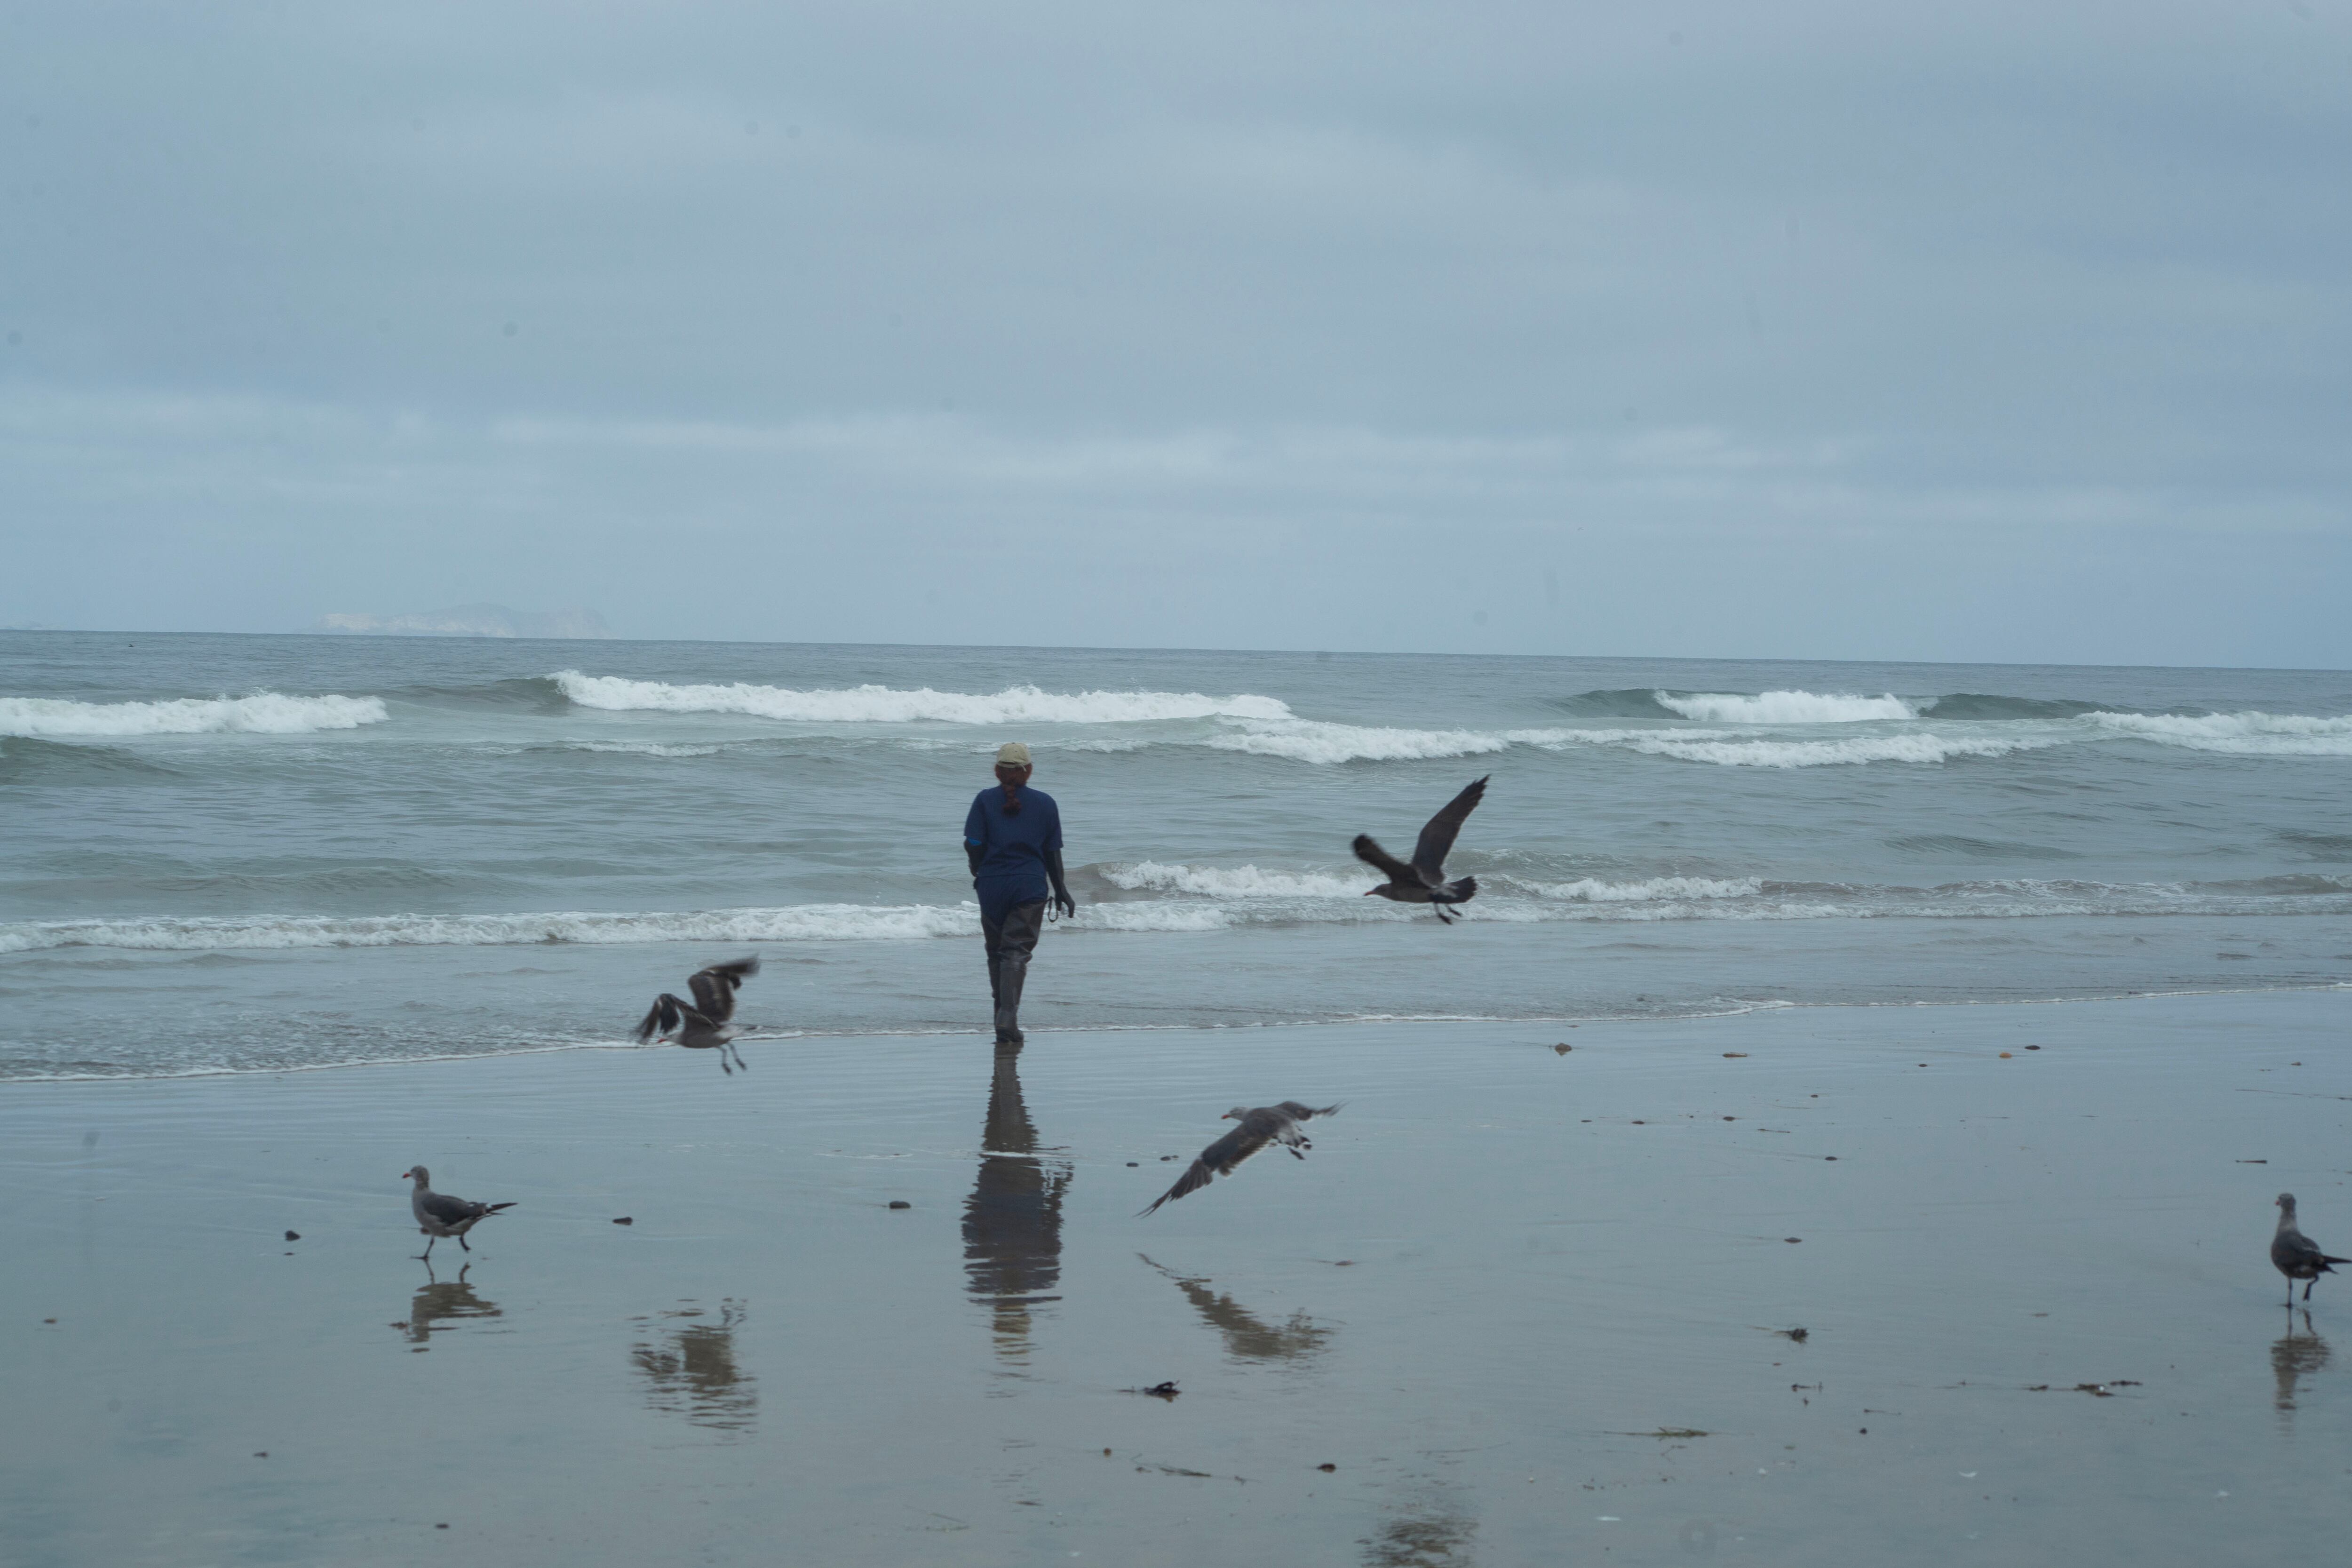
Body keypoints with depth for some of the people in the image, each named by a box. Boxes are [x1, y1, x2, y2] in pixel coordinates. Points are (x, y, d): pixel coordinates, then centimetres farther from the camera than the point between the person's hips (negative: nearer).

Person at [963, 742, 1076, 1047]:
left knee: (996, 950, 15)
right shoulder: (1044, 803, 3)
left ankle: (1003, 1014, 21)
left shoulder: (985, 800, 0)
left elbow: (973, 845, -5)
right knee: (1017, 951, -4)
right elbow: (1052, 852, 6)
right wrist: (1061, 892, 15)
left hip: (992, 885, 0)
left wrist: (978, 873, 15)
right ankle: (1008, 1017, -21)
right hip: (1031, 886, 0)